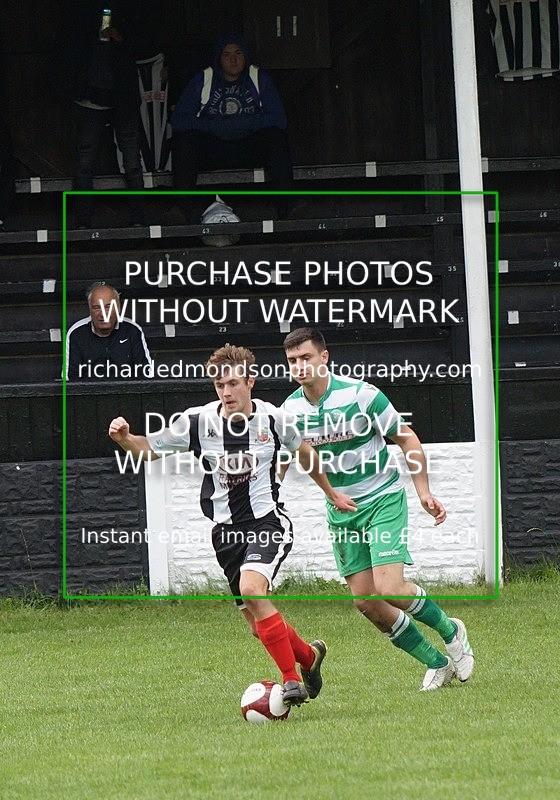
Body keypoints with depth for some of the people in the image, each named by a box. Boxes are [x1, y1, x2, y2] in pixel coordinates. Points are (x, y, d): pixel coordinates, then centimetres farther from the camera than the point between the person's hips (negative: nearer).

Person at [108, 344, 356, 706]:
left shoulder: (273, 419, -5)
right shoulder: (198, 421, -5)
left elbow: (303, 451, 15)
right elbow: (150, 449, 7)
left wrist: (331, 493, 26)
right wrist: (125, 438, -15)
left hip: (268, 522, -3)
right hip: (226, 530, 3)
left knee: (251, 588, -29)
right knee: (258, 621, 4)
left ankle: (292, 680, -21)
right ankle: (308, 655, 36)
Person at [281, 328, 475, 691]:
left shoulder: (360, 394, -17)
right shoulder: (291, 409, -4)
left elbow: (406, 438, -7)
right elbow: (281, 460, 11)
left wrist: (424, 491, -10)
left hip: (383, 498, -5)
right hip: (341, 511, 5)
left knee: (389, 588, -20)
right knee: (364, 600, 0)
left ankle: (451, 631, 9)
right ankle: (437, 663, 15)